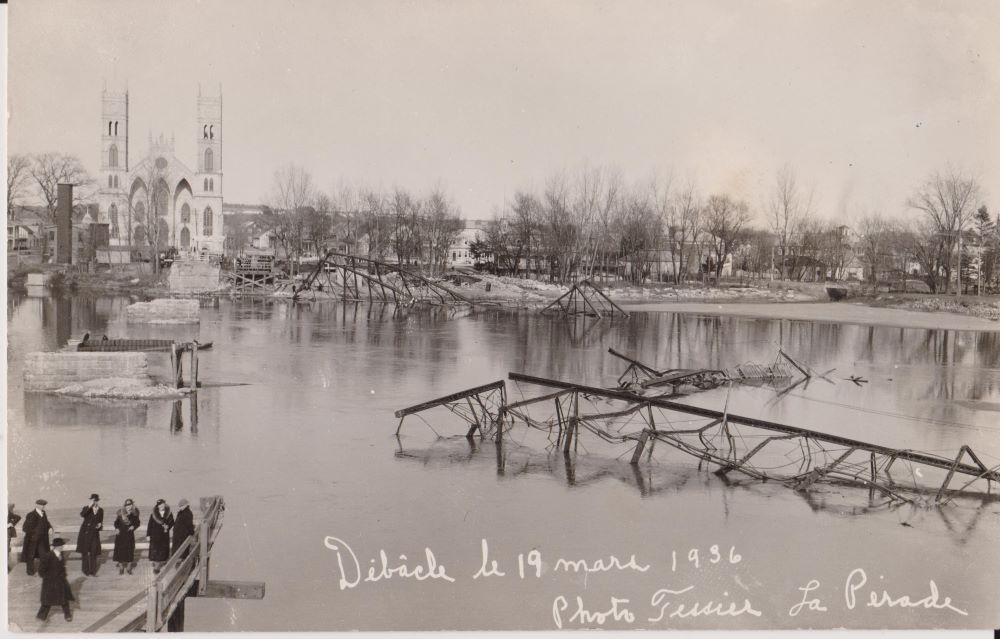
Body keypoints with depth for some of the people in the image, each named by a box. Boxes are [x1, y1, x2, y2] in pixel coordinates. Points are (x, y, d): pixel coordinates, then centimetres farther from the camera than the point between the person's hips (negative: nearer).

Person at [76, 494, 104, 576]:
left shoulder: (101, 510, 6)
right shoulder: (87, 509, -4)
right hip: (85, 533, -2)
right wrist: (89, 506, -36)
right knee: (85, 552, 4)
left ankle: (93, 571, 13)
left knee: (93, 553, 4)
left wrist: (100, 525, -7)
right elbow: (82, 514, -28)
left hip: (94, 534, 2)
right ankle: (86, 570, 17)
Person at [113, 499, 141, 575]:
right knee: (120, 550, 2)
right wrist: (117, 528, -12)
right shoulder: (121, 513, -3)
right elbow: (116, 522, 5)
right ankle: (121, 568, 17)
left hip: (130, 534, 0)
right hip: (120, 534, 0)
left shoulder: (134, 514, -3)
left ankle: (129, 568, 15)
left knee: (130, 550, 1)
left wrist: (133, 526, -14)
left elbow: (137, 523, 5)